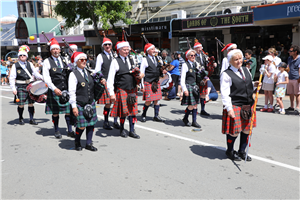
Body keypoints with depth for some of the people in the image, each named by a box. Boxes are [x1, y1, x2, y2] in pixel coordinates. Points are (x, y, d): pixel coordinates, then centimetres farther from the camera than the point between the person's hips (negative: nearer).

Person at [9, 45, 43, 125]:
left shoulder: (30, 64, 10)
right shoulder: (15, 66, 0)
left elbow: (35, 73, 14)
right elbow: (12, 78, -2)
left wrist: (43, 78, -1)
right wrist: (13, 88, -11)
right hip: (20, 87, -3)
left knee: (31, 103, 6)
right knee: (21, 104, 1)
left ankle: (31, 119, 16)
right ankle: (21, 118, 22)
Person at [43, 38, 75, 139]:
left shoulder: (64, 60, 12)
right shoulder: (47, 61, -2)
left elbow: (69, 74, 18)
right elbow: (46, 78, -8)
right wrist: (54, 89, -19)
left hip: (66, 90, 3)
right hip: (54, 90, -3)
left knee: (68, 110, 3)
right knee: (55, 112, 6)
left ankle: (70, 130, 11)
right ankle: (56, 131, 20)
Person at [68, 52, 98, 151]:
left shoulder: (88, 72, 11)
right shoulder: (73, 74, -9)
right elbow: (72, 92, -12)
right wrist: (74, 106, -16)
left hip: (90, 102, 6)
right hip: (79, 104, -6)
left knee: (91, 123, 6)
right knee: (81, 126, -3)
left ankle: (89, 144, 20)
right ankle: (77, 143, 23)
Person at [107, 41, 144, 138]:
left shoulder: (131, 60, 10)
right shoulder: (116, 61, -7)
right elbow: (110, 78, -10)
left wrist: (141, 75, -4)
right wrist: (111, 93, -16)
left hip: (133, 90, 5)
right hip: (122, 90, -5)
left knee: (132, 109, 7)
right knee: (123, 111, 3)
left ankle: (132, 131, 17)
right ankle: (122, 129, 24)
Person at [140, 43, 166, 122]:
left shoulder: (156, 58, 12)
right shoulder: (145, 60, -8)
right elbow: (141, 73, -9)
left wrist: (162, 71, 3)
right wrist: (142, 86, -12)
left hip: (156, 82, 6)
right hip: (148, 83, -6)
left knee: (157, 99, 6)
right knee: (149, 101, -5)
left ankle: (156, 116, 15)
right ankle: (143, 115, 15)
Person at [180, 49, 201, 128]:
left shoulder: (196, 64, 14)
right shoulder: (185, 65, -7)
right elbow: (182, 79, -11)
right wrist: (184, 89, -17)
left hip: (195, 86, 7)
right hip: (188, 86, -7)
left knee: (195, 104, 6)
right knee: (191, 105, -8)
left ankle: (194, 121, 13)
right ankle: (185, 118, 14)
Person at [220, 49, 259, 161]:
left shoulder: (246, 70, 12)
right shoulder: (226, 74, -10)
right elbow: (225, 94, -14)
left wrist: (254, 84, 2)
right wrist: (229, 108, -19)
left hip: (248, 106, 7)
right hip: (235, 107, -7)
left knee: (246, 129, 12)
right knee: (234, 131, 1)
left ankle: (242, 151, 30)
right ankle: (230, 151, 24)